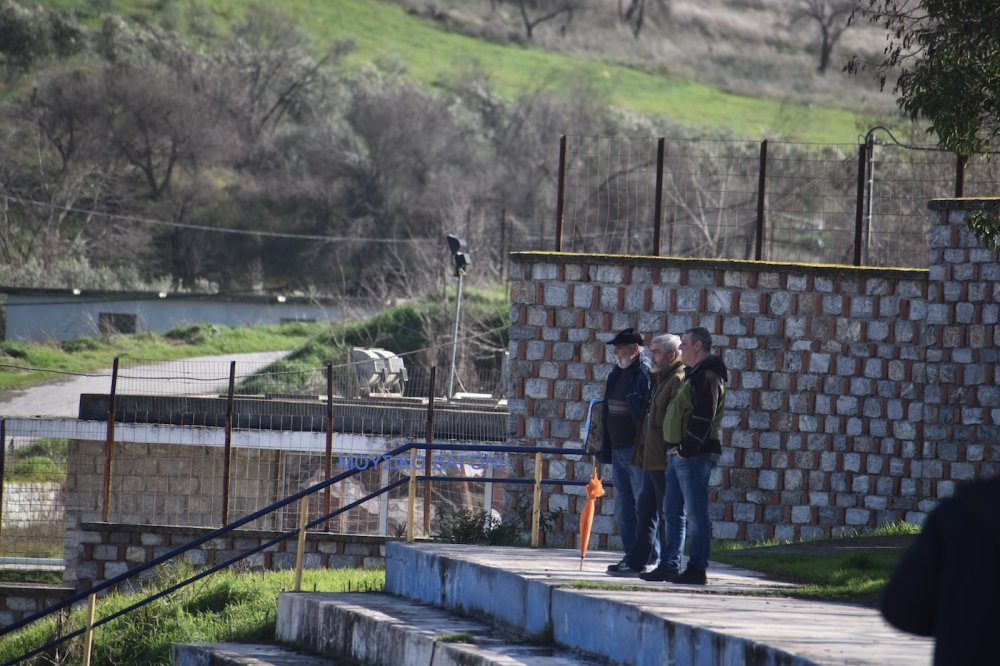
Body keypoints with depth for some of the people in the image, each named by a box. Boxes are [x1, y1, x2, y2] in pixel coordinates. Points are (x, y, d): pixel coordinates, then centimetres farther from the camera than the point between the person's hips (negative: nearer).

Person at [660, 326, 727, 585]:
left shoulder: (707, 377, -13)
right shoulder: (694, 375, 20)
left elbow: (703, 419, -21)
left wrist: (685, 449, -19)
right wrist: (675, 448, 16)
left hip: (694, 456, -11)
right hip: (678, 455, 11)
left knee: (696, 513, -8)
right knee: (672, 512, 14)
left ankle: (697, 569, -7)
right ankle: (670, 565, 20)